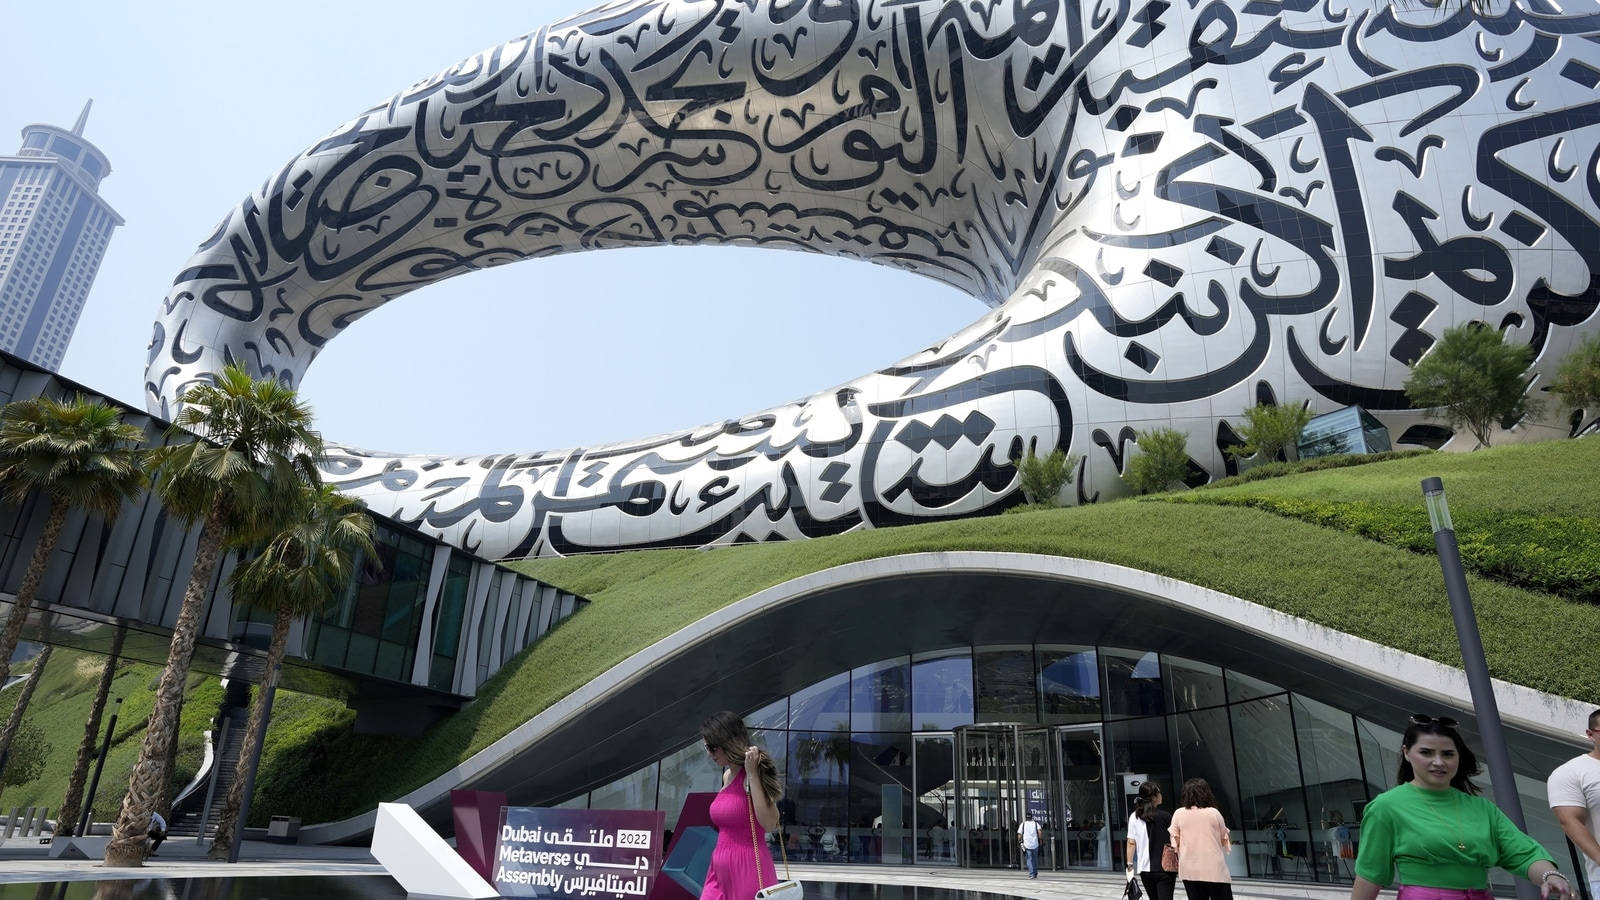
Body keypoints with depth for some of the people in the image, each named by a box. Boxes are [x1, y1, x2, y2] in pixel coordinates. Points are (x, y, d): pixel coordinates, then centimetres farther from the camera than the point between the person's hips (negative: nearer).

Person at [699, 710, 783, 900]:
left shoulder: (753, 775, -10)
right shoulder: (727, 776, 11)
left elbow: (769, 823, -23)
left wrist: (752, 773, -23)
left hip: (747, 870, -7)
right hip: (721, 870, 7)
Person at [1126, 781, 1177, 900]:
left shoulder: (1134, 818, 0)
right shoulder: (1166, 817, -10)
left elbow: (1131, 843, 0)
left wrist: (1130, 864, 6)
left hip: (1144, 869, 4)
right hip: (1165, 868, -4)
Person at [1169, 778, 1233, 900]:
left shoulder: (1178, 814, -1)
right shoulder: (1214, 813, -3)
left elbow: (1174, 841, 3)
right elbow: (1225, 839, 7)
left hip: (1189, 871, 1)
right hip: (1214, 870, -1)